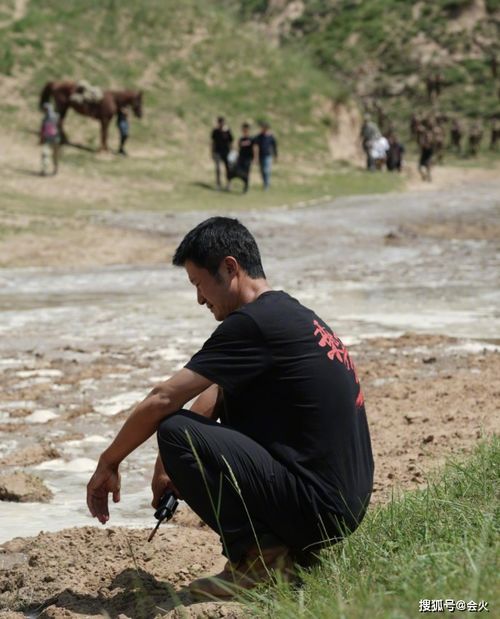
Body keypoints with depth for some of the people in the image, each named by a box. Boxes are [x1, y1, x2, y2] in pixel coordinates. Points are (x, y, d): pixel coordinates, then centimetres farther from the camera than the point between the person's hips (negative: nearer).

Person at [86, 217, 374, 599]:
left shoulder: (253, 323, -14)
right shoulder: (290, 314, 15)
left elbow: (163, 400, -12)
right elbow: (215, 395, 22)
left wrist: (108, 464, 1)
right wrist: (169, 464, 17)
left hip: (318, 509, -10)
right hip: (347, 503, 10)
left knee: (175, 432, -13)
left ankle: (260, 555, -7)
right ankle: (287, 544, 14)